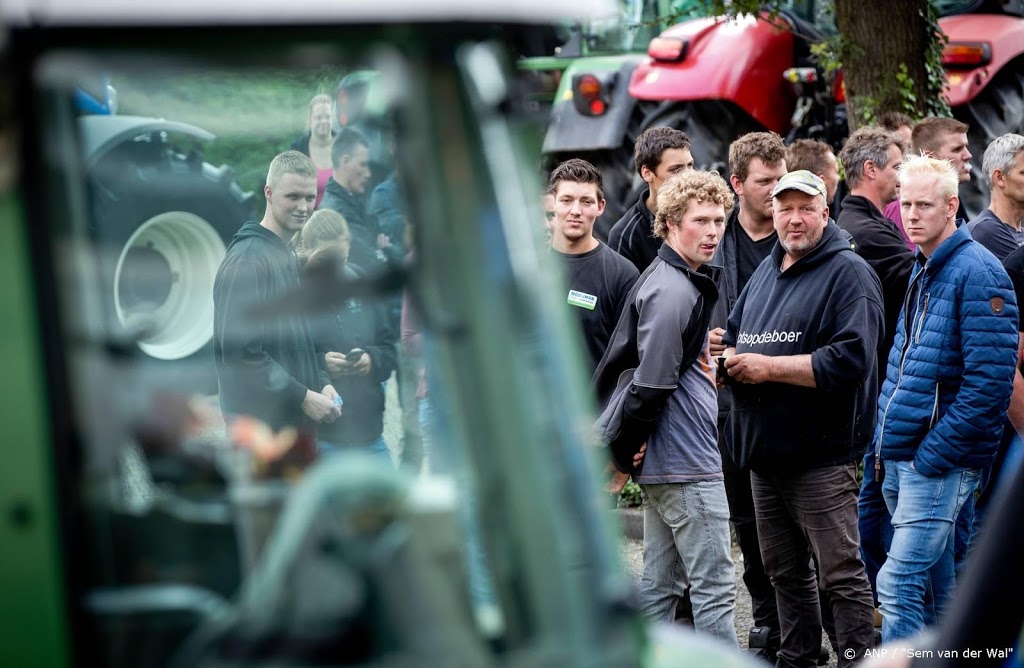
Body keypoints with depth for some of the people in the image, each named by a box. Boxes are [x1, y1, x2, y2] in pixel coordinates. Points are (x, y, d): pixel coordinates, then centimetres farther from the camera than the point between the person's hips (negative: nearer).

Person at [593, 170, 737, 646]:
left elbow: (614, 364, 20)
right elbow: (652, 382, -22)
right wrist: (621, 449, -12)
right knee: (714, 588, -7)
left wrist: (617, 446, 17)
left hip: (661, 464, 10)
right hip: (688, 463, -10)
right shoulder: (675, 292, -16)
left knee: (659, 585, 12)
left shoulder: (660, 279, 15)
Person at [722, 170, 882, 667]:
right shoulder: (766, 272, 17)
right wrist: (729, 358, -1)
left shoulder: (848, 273, -9)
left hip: (822, 453, -8)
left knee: (840, 572, -5)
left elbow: (849, 360, -21)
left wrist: (768, 367, -17)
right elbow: (733, 338, 24)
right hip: (765, 451, 8)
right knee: (784, 569, 17)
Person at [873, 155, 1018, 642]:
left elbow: (990, 381, -20)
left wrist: (933, 453, -19)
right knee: (942, 587, 15)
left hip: (940, 462, -9)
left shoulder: (976, 273, -13)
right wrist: (886, 438, 14)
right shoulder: (923, 272, 15)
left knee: (897, 585, -13)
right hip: (903, 458, 9)